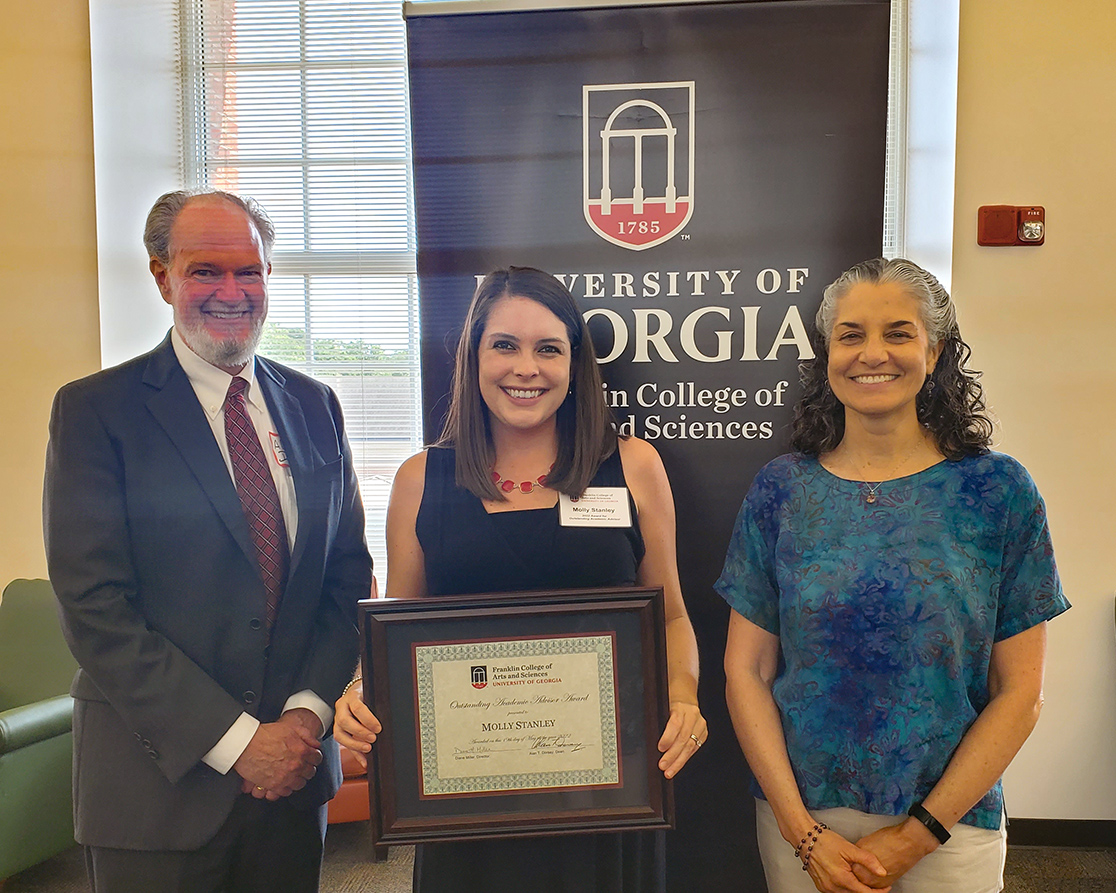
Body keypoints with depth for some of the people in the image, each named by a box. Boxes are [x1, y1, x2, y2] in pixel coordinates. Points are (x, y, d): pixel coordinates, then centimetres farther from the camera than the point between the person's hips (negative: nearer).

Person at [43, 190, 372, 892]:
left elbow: (350, 572, 5)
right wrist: (236, 740, -15)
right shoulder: (94, 411, -8)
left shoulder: (314, 405, 4)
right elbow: (94, 608, -14)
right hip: (159, 784, -3)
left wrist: (310, 710, -7)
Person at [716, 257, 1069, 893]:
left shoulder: (999, 491, -7)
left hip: (952, 825, -1)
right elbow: (747, 670, -4)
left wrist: (917, 834, -9)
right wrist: (802, 830, -9)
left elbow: (1020, 691, -6)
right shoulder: (781, 491, -5)